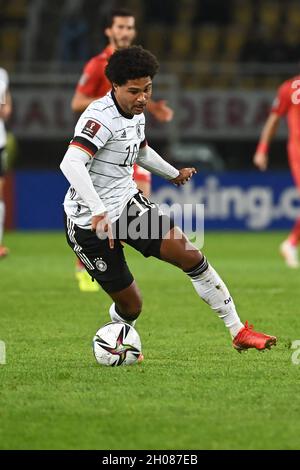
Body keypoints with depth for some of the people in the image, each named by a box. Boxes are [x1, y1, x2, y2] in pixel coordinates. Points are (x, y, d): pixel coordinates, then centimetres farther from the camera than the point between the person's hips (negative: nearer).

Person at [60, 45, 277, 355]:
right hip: (90, 221, -7)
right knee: (130, 304, -1)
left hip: (128, 202, 7)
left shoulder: (135, 113, 5)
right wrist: (99, 213, -44)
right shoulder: (101, 117, -24)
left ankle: (238, 330, 0)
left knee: (190, 254, -9)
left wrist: (173, 174, 39)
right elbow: (71, 164, -38)